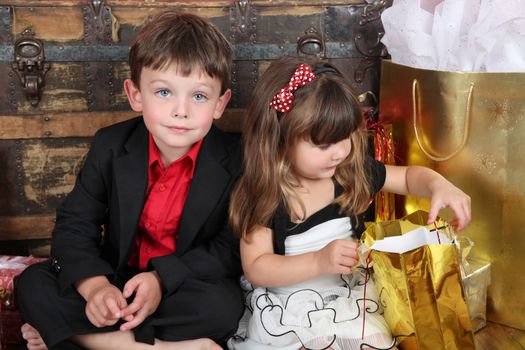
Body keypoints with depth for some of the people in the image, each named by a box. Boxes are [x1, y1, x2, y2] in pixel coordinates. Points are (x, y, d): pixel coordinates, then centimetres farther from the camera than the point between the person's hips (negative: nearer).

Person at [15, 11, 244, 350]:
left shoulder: (234, 160, -14)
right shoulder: (110, 147, -7)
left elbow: (233, 248, -13)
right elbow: (74, 224, -7)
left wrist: (162, 278, -26)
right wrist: (94, 284, -27)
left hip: (187, 284, -2)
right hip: (117, 279, 3)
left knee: (224, 306, -35)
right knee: (33, 284, -17)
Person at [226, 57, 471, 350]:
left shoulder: (353, 171, -7)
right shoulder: (262, 195, -19)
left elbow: (409, 176, 9)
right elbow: (255, 268, -18)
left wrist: (439, 185, -15)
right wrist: (319, 261, -30)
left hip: (350, 296, 4)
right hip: (288, 307, -3)